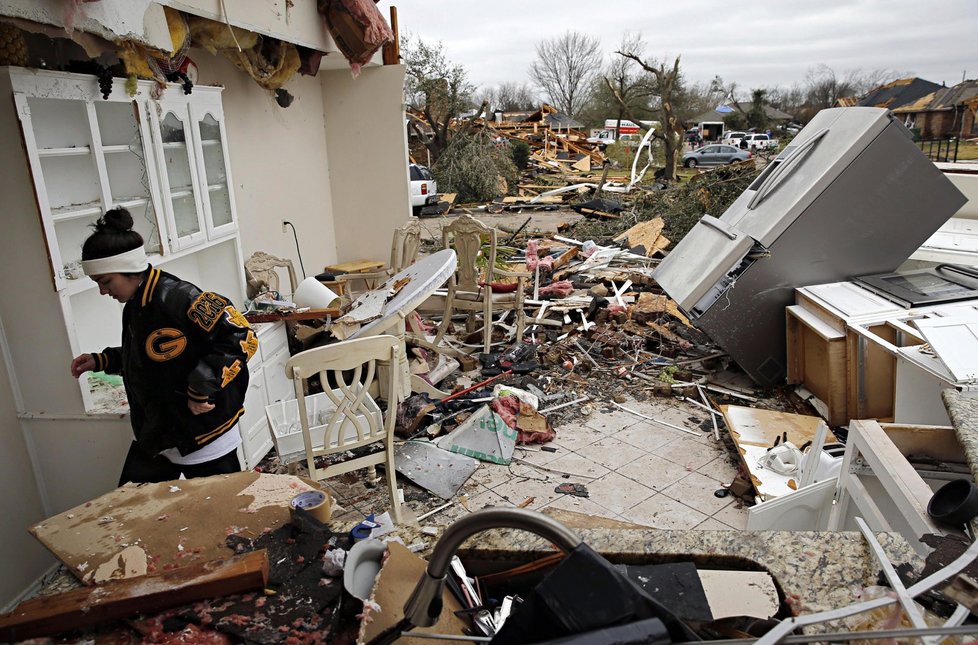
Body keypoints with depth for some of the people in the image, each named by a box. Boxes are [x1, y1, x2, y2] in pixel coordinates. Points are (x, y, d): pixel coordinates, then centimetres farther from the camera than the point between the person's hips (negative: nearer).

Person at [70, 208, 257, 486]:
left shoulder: (177, 298, -23)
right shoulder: (134, 307, 6)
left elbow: (242, 338, -27)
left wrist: (202, 388, -27)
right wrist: (102, 361, 10)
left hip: (204, 438, -9)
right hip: (154, 437, 9)